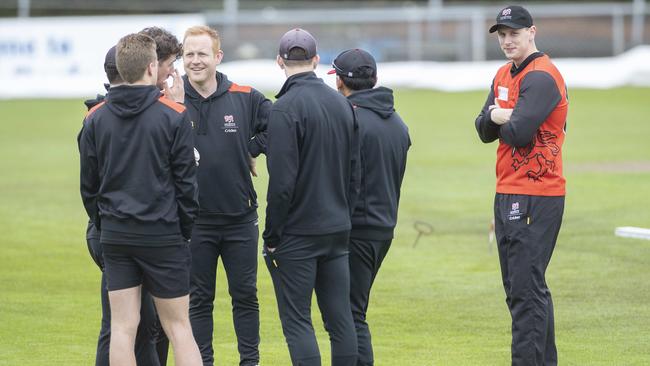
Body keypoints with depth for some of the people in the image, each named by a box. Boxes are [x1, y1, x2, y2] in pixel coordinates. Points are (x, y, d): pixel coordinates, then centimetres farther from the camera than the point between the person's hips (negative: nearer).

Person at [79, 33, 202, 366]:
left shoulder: (95, 119, 2)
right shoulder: (173, 117, -7)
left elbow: (88, 185, 6)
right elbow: (186, 181, -4)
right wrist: (185, 230, 6)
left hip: (114, 236, 3)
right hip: (163, 235, -3)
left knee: (122, 328, 4)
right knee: (178, 326, 3)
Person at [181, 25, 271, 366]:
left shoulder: (246, 98, -2)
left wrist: (251, 150, -2)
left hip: (240, 217, 1)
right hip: (194, 220, -1)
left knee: (246, 295, 9)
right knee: (198, 299, 8)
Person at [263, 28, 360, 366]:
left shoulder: (285, 109, -14)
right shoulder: (342, 104, 8)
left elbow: (282, 181, -18)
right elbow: (354, 172, 12)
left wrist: (272, 235, -10)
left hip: (297, 234, -6)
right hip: (338, 230, 7)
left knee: (297, 320, -2)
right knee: (340, 318, 10)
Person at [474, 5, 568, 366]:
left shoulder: (541, 77, -13)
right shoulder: (504, 76, 17)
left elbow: (518, 132, -22)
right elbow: (485, 130, 13)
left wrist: (499, 119, -1)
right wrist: (498, 116, -8)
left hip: (535, 197, -10)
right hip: (507, 194, 10)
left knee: (526, 288, -13)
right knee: (518, 286, 13)